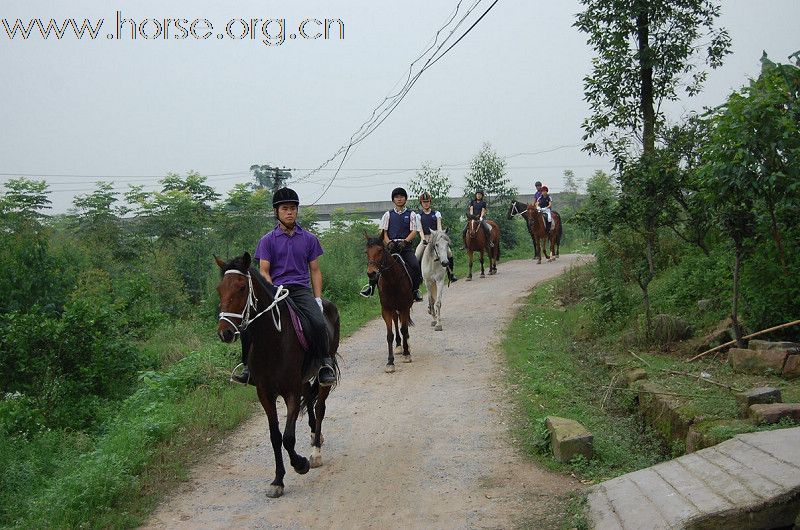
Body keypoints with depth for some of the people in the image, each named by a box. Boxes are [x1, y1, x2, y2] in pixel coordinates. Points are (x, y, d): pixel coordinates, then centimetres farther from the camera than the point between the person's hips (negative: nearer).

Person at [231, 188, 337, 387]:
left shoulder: (309, 239, 13)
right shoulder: (268, 240, 9)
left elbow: (315, 271, 13)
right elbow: (264, 271, 2)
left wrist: (318, 298, 0)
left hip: (301, 290, 0)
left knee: (319, 322, -28)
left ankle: (326, 364, -11)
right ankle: (249, 367, -2)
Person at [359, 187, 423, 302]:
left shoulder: (411, 214, 12)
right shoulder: (388, 215, 15)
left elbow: (414, 231, 2)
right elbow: (383, 231, 7)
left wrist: (405, 242, -14)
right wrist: (389, 242, -11)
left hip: (405, 245, -1)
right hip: (391, 245, 1)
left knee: (415, 265, -23)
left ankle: (415, 290, -10)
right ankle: (371, 285, -14)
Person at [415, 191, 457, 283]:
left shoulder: (436, 213, 8)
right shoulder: (419, 215, 6)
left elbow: (439, 227, -1)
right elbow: (420, 229, -3)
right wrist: (424, 239, -19)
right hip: (425, 238, 0)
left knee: (449, 253, -16)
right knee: (416, 257, -18)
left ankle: (450, 273, -2)